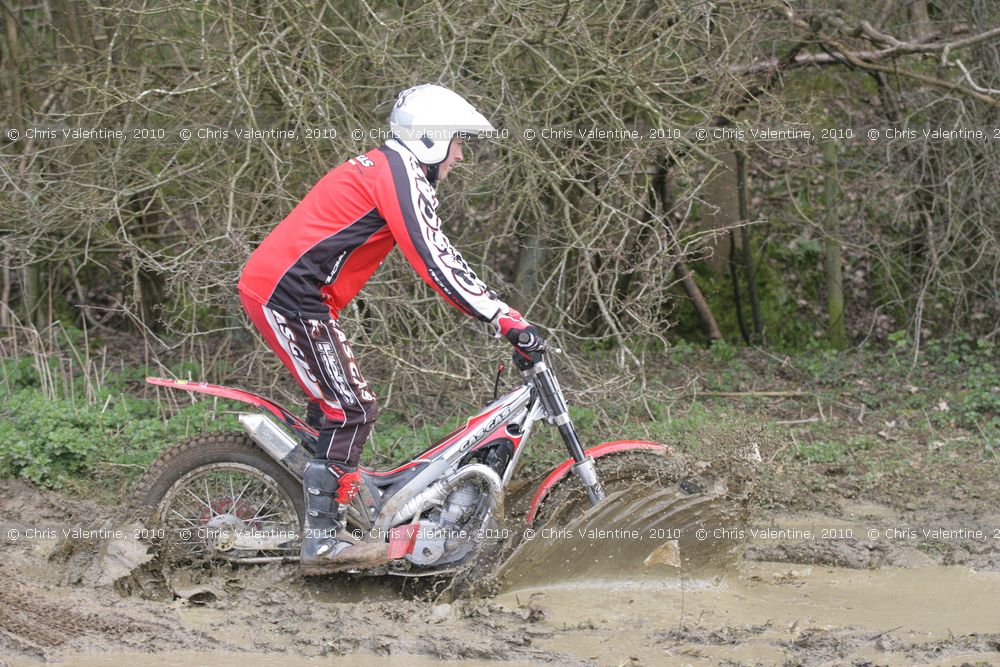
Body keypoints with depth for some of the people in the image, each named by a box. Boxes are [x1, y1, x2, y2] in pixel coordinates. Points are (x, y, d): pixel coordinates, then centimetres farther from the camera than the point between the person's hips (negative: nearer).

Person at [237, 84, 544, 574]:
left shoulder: (383, 168, 22)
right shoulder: (401, 175, -11)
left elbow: (438, 254, 27)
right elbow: (434, 263, -20)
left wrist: (498, 312, 25)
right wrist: (507, 321, -22)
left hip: (269, 284, 11)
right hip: (291, 296, -11)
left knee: (334, 405, 19)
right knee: (353, 411, -11)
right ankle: (323, 542, -13)